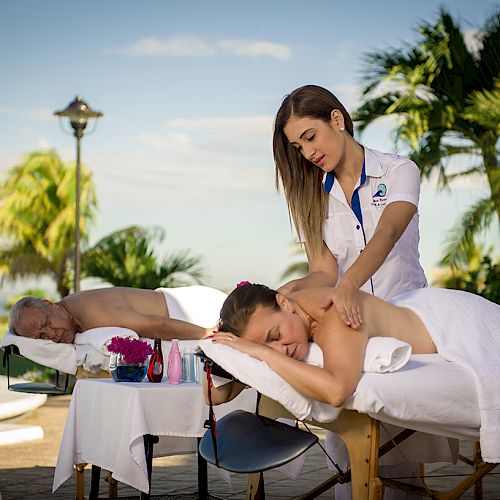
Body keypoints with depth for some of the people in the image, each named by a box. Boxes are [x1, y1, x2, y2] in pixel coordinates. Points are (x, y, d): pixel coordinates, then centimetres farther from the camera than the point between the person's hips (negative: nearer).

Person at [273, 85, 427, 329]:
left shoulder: (399, 171, 2)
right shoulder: (310, 196, 11)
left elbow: (386, 234, -17)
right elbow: (323, 272, 4)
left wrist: (349, 284, -36)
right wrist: (292, 289, -20)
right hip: (346, 318, 3)